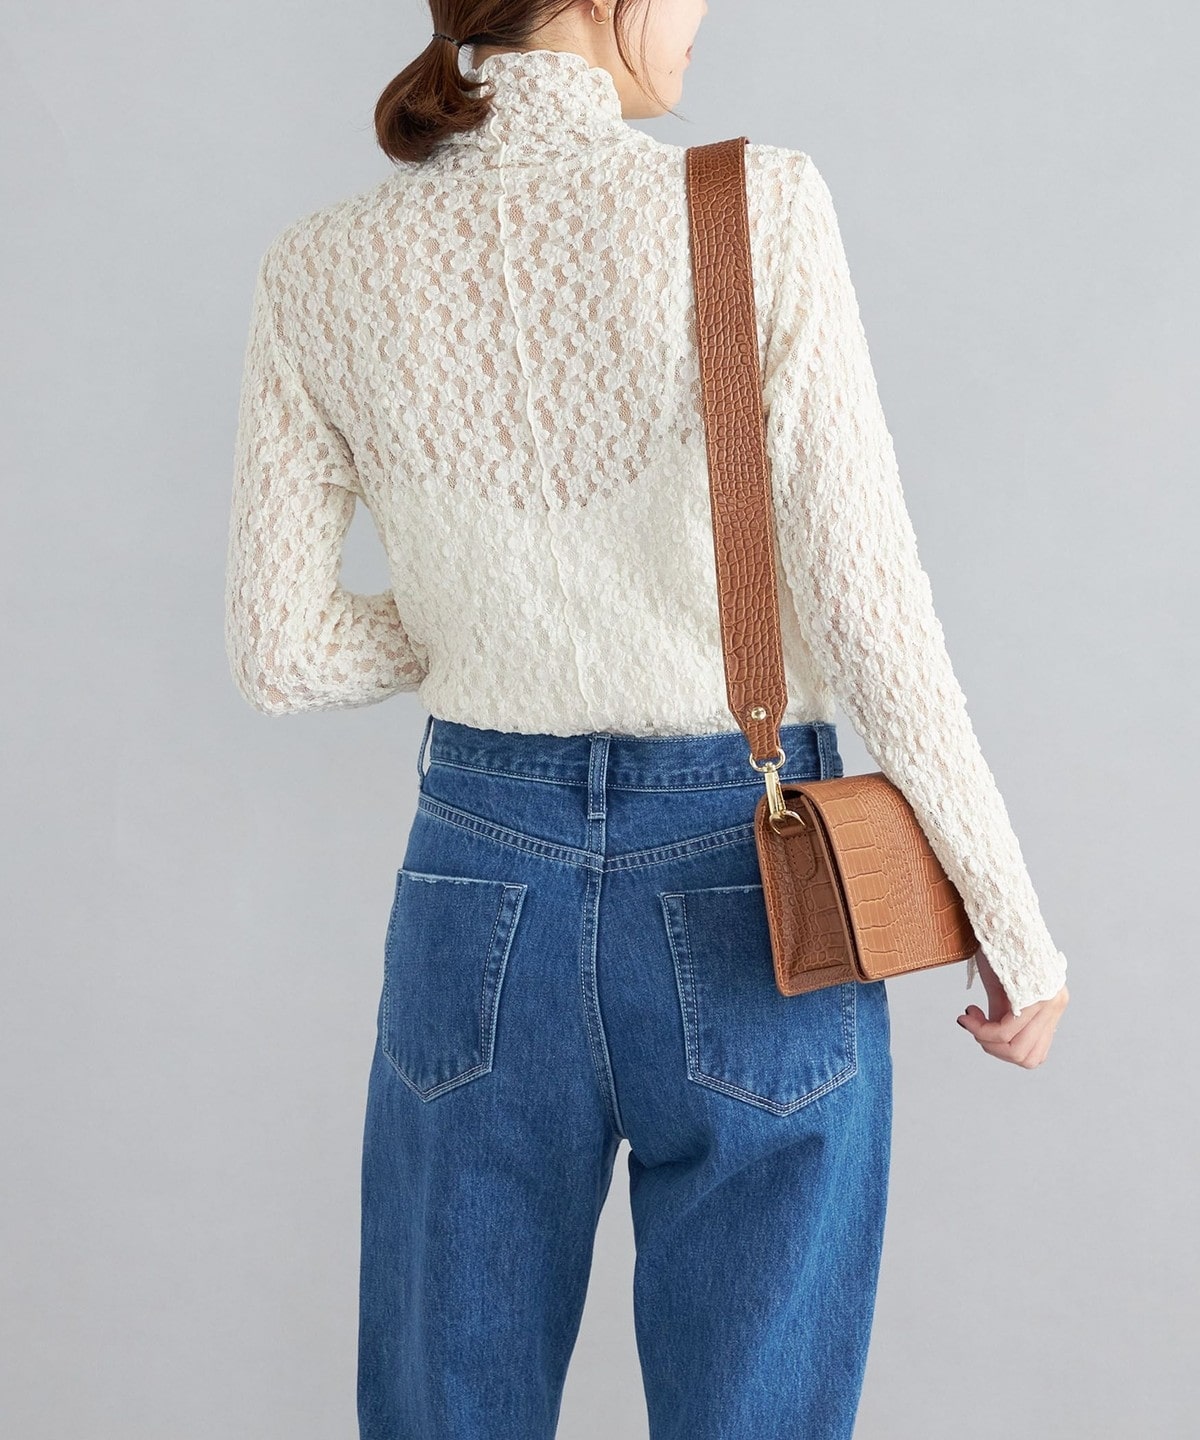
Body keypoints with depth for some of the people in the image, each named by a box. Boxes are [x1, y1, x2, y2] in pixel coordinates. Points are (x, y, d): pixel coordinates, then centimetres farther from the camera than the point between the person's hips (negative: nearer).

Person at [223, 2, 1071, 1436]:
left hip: (481, 895, 3)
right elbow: (865, 614, -14)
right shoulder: (759, 211, -15)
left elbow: (278, 651, -2)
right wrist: (1013, 919, -2)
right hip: (749, 896, -2)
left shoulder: (322, 272, -6)